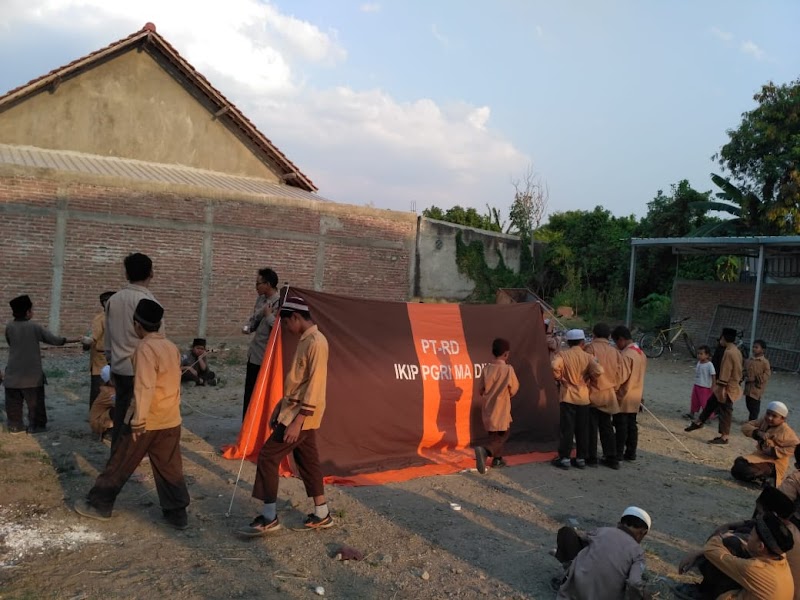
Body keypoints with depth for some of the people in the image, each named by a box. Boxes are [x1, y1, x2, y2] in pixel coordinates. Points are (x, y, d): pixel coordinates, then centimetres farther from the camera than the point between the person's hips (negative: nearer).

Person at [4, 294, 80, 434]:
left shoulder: (9, 326, -1)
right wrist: (74, 339, 4)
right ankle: (36, 425, 10)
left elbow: (10, 343, 13)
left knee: (14, 402, 10)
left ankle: (15, 426, 12)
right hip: (32, 373, -3)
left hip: (14, 373, 3)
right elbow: (53, 339, -6)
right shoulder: (34, 326, -10)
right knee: (35, 401, 7)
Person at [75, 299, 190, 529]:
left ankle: (99, 504, 22)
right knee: (170, 468, 10)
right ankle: (177, 514, 12)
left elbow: (144, 387, -21)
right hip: (171, 420, 7)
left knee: (120, 464, 9)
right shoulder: (172, 347, 9)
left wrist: (138, 420, -21)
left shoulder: (145, 348, -15)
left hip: (146, 421, -6)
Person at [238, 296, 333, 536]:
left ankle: (269, 518, 2)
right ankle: (322, 515, 24)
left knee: (268, 457, -6)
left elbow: (314, 386, -24)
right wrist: (280, 408, 20)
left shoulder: (316, 342, -19)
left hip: (302, 416, -10)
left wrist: (297, 421, -25)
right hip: (296, 412, 10)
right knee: (307, 461, 14)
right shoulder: (305, 340, 12)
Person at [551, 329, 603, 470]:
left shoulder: (563, 355, -6)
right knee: (582, 429, 10)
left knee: (567, 428, 2)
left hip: (568, 396, -2)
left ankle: (564, 458, 5)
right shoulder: (588, 357, -2)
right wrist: (589, 379, 1)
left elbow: (554, 366, -26)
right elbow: (598, 371, -18)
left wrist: (559, 378, -8)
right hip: (583, 397, 2)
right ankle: (581, 458, 15)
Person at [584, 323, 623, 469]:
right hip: (609, 395, 5)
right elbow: (618, 374, 8)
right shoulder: (615, 351, 6)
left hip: (592, 393, -5)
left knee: (591, 427, 3)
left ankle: (591, 457, 6)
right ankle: (611, 457, 16)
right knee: (606, 426, 14)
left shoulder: (590, 348, -10)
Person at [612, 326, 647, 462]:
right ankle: (631, 453, 17)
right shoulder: (641, 353, 9)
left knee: (621, 426, -2)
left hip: (624, 397, -8)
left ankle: (618, 454, 3)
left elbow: (621, 377, -20)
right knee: (631, 425, 12)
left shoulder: (626, 355, -19)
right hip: (636, 397, 8)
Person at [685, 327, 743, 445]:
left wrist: (722, 387, -22)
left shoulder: (729, 352, -23)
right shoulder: (736, 351, 9)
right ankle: (699, 422, 33)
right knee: (710, 403, 20)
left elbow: (726, 372, -24)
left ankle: (724, 437, 9)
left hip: (728, 388, -10)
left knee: (725, 412, 0)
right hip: (732, 385, 10)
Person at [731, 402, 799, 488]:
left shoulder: (786, 431, -16)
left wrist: (774, 451, -21)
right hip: (760, 455, 8)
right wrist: (758, 433, -22)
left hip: (774, 462, -8)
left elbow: (795, 447, -20)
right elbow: (745, 426, -1)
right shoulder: (763, 422, 1)